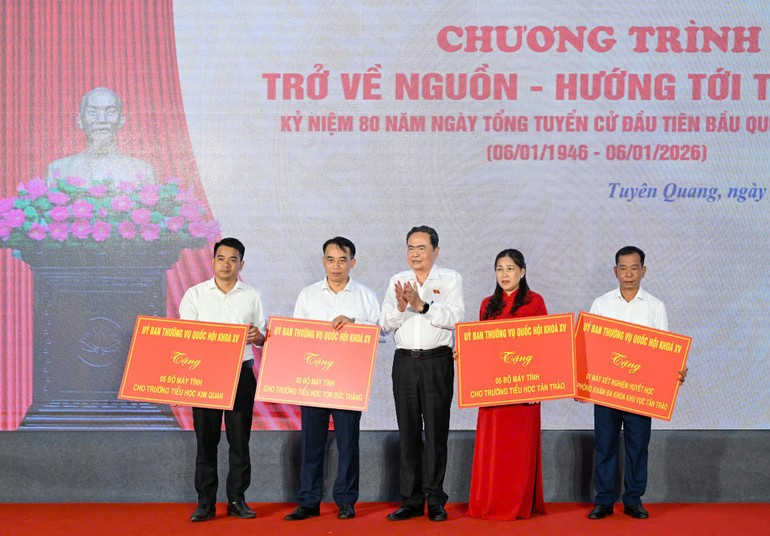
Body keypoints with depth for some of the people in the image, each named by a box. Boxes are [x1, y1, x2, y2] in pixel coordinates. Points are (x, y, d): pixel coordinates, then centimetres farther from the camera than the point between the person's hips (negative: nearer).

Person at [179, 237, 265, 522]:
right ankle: (205, 502, 7)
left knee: (239, 438, 2)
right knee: (206, 438, 1)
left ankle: (237, 499, 11)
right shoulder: (195, 294, 6)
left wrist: (258, 337, -12)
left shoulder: (252, 296, 9)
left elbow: (264, 337, 10)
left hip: (241, 372, 1)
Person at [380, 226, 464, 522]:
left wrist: (422, 305, -18)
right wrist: (400, 307, -12)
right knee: (408, 431, 5)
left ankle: (435, 500, 5)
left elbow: (455, 318, -10)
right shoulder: (397, 281, 14)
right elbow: (385, 324, 6)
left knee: (436, 431, -2)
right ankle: (411, 500, 11)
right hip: (404, 362, 3)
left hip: (437, 361, -3)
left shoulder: (450, 279, 4)